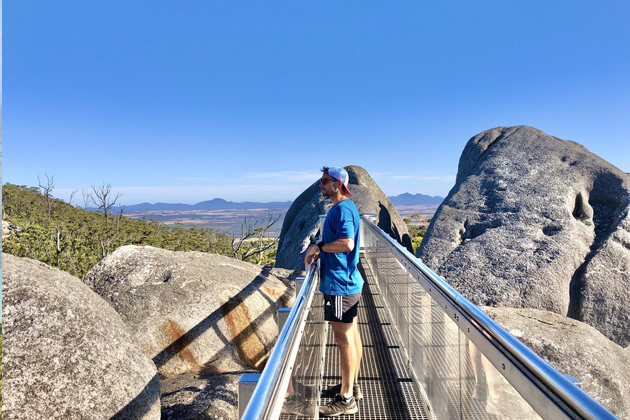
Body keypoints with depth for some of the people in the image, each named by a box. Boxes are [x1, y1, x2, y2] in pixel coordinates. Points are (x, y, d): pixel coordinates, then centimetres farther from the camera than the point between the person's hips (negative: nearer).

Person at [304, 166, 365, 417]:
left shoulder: (341, 209, -17)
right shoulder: (347, 207, 15)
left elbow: (347, 244, -30)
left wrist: (319, 246, -17)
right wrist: (320, 253, 10)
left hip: (340, 284, -11)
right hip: (349, 281, 11)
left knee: (344, 339, -1)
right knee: (351, 335, 18)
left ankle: (346, 399, 12)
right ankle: (352, 385, 33)